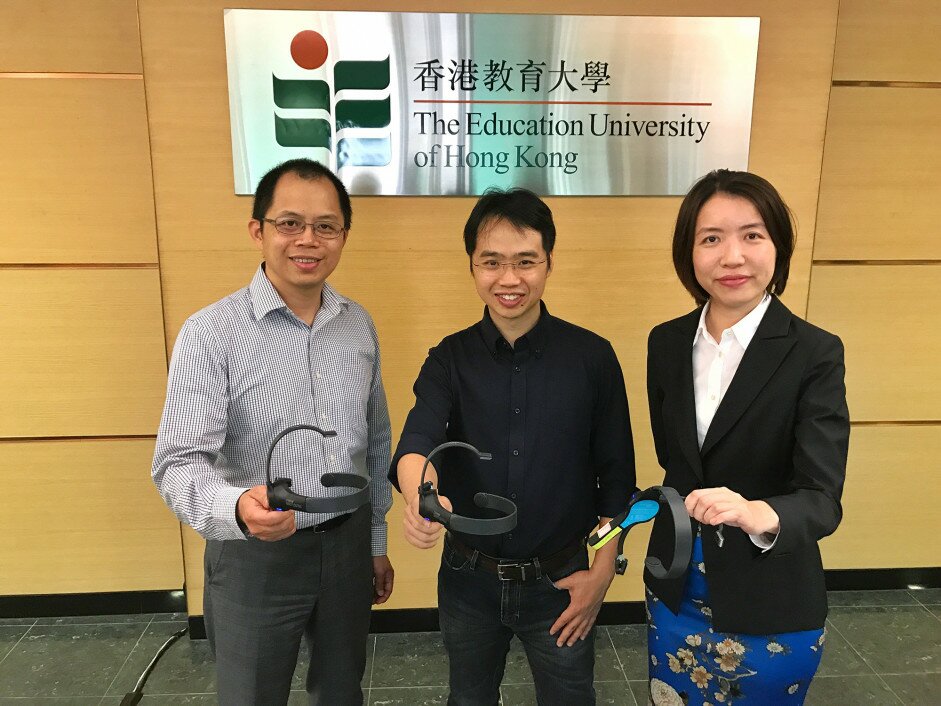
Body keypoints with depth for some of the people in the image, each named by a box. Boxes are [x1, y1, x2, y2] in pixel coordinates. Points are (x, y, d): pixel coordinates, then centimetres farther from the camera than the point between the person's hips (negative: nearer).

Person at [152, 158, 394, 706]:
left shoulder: (359, 324, 0)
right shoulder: (211, 333, -17)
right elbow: (179, 463, -20)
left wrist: (376, 541, 14)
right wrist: (237, 508, -41)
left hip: (348, 544, 5)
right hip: (256, 555, -4)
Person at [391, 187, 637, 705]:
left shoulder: (592, 357, -11)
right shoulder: (449, 360, -8)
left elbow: (616, 474, -4)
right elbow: (416, 444, -24)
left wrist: (602, 571, -6)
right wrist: (421, 499, -45)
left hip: (559, 581, -1)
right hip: (467, 579, 2)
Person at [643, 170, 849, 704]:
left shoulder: (815, 353, -16)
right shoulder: (666, 343, -3)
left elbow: (823, 500, -22)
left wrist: (759, 515, -41)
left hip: (769, 607, -3)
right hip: (675, 592, 4)